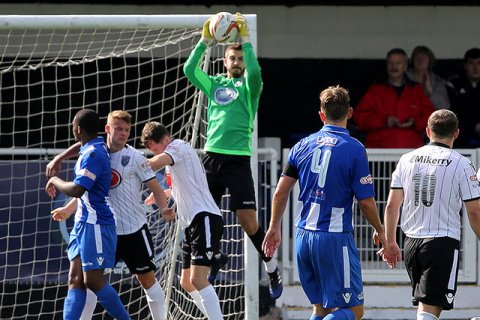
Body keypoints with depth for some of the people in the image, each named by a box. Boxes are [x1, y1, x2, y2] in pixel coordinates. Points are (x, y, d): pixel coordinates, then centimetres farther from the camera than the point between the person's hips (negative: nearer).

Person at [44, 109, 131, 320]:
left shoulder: (93, 155, -18)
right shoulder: (95, 147, 12)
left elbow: (76, 190, -25)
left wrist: (55, 181, -8)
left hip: (95, 225, -10)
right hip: (83, 223, 10)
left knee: (93, 280, -9)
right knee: (75, 279, 1)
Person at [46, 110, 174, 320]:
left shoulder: (135, 157, -6)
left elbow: (155, 188, -7)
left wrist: (163, 209, -24)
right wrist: (68, 210, 6)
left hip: (134, 230, -3)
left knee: (147, 278, 1)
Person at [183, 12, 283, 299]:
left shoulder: (248, 86, 3)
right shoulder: (215, 84, 14)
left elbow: (255, 72, -19)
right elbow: (190, 70, -1)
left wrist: (245, 40, -18)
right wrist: (205, 41, -8)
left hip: (238, 159, -4)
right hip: (212, 155, 4)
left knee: (248, 219, -9)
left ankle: (272, 269, 5)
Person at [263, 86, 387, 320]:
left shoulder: (304, 145, 6)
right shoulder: (354, 150, -8)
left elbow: (280, 192, 8)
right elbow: (366, 202, -7)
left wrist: (274, 228, 22)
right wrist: (379, 231, 10)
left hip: (303, 237, 6)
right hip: (335, 239, -6)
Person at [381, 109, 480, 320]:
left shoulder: (407, 159, 6)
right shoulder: (461, 164, -6)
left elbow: (392, 205, 7)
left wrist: (390, 242, 16)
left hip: (411, 243, 5)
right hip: (443, 242, -5)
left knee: (423, 303, 19)